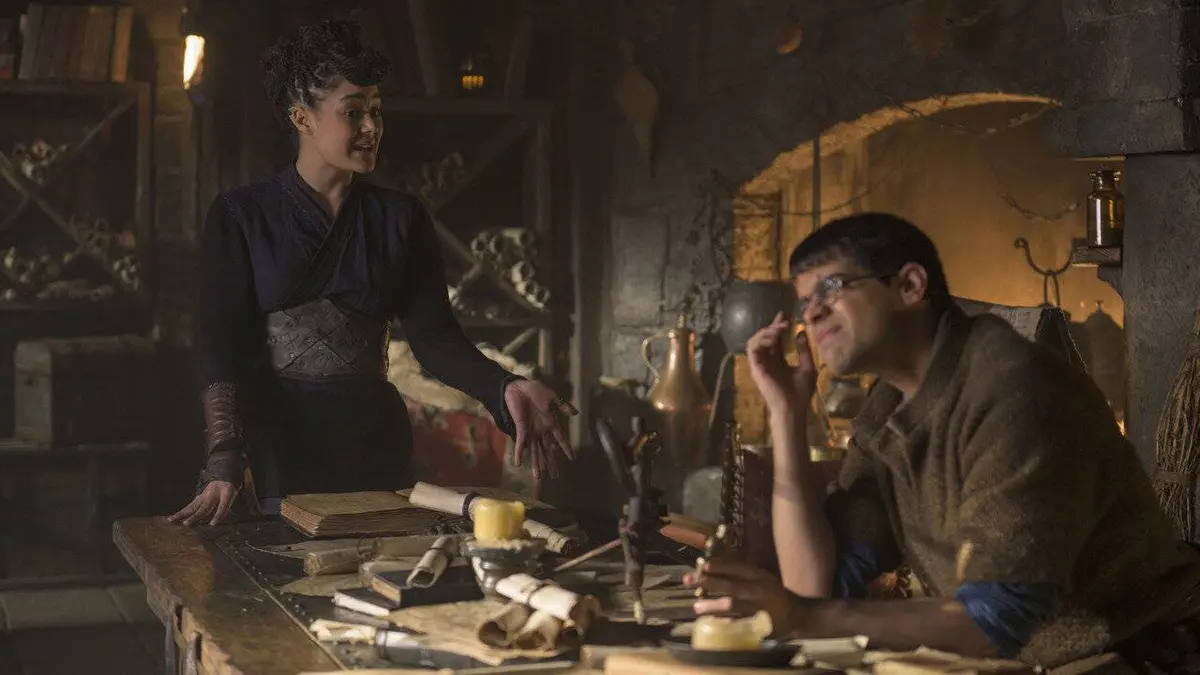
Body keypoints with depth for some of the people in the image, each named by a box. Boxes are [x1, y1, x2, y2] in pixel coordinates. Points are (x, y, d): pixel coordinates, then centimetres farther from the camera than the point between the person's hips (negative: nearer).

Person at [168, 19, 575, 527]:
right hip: (278, 445, -3)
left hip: (376, 442, 3)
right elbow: (222, 346, -10)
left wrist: (503, 389, -20)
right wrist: (224, 462, -24)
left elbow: (433, 335, 0)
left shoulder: (401, 218, 7)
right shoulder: (240, 217, -1)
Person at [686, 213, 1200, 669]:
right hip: (1028, 662, 7)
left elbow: (999, 617, -25)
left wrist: (806, 618, -25)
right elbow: (819, 585, -3)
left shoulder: (1013, 388, -21)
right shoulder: (884, 417, 4)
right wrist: (786, 415, -6)